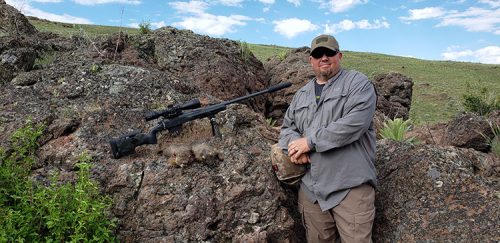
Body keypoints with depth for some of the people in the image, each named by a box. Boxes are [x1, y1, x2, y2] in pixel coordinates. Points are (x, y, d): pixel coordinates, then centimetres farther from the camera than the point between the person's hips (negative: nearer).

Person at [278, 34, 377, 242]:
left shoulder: (358, 83, -1)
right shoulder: (301, 94, 19)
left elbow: (354, 123, -16)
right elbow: (287, 127, 18)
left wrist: (310, 142, -14)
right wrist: (294, 145, -6)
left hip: (350, 188, -5)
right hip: (310, 189, 5)